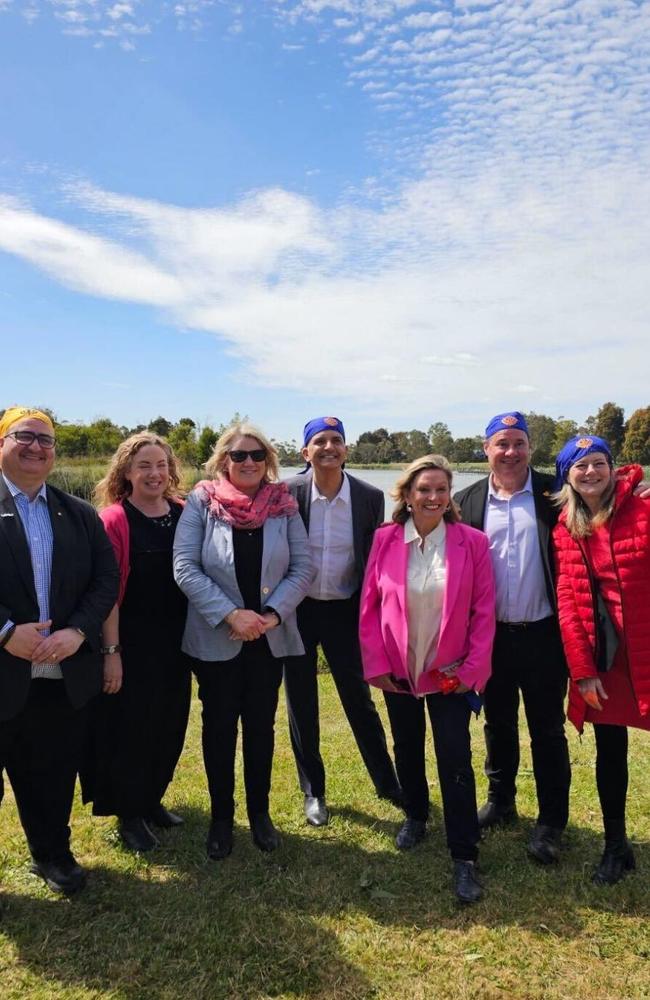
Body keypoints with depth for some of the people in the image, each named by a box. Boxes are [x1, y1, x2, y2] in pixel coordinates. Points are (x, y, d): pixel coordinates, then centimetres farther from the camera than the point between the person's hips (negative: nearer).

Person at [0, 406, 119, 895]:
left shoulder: (81, 515, 6)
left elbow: (107, 580, 3)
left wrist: (78, 631, -11)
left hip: (66, 673, 3)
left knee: (55, 776, 17)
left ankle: (53, 853, 39)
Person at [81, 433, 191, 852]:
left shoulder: (184, 514, 2)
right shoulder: (113, 519, -12)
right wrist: (111, 651, -15)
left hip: (175, 641, 5)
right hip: (131, 643, -5)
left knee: (169, 724, 16)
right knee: (130, 728, 8)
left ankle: (152, 799, 37)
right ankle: (130, 813, 29)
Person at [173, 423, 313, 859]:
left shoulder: (284, 505, -2)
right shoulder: (201, 503, -7)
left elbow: (303, 568, -4)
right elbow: (185, 569, -13)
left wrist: (272, 613, -16)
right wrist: (230, 614, -19)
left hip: (270, 638, 2)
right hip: (215, 638, -1)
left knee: (261, 725, 13)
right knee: (220, 725, 13)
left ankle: (260, 811, 33)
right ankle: (221, 816, 31)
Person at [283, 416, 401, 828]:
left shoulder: (370, 497, -7)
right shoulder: (287, 494, -10)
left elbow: (376, 560, 0)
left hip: (345, 611, 0)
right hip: (297, 610, 0)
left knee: (360, 700, 11)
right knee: (301, 704, 12)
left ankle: (388, 783, 31)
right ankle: (313, 791, 31)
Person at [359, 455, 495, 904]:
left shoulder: (472, 542, -10)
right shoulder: (386, 539, -7)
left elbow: (484, 611, -7)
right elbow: (370, 605, -3)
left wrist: (473, 669, -10)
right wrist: (376, 664, -5)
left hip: (450, 672, -2)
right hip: (398, 670, 2)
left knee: (456, 758, 0)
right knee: (407, 748, 19)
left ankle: (464, 857, 15)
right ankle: (416, 817, 44)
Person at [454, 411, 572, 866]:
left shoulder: (554, 494, -5)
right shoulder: (467, 502, 0)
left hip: (542, 634, -2)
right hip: (492, 634, 2)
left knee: (547, 730, 9)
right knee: (498, 724, 18)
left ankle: (552, 822, 25)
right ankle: (500, 801, 37)